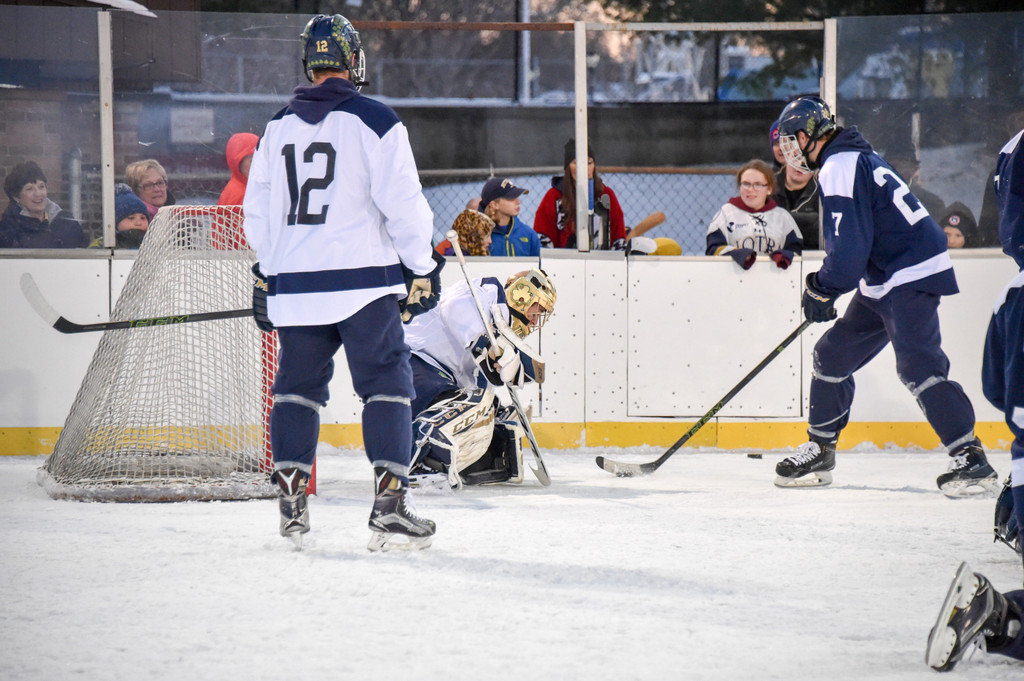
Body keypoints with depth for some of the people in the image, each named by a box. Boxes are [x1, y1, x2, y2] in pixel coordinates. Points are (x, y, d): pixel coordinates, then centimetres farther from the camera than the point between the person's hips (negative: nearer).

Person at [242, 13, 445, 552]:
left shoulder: (278, 127, 10)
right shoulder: (375, 122, -7)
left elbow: (257, 211, 16)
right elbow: (403, 204, -9)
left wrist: (266, 274, 27)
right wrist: (423, 267, 2)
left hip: (295, 284, 5)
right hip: (364, 280, -4)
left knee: (296, 386, 15)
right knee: (386, 385, 0)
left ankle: (290, 504, 11)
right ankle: (390, 504, -10)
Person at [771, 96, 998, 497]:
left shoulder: (840, 168, -16)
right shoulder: (851, 159, 17)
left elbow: (848, 249, -22)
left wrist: (820, 291, -8)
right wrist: (823, 287, 18)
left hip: (910, 278, -11)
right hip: (883, 280, 11)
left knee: (917, 365, -21)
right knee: (832, 355, 15)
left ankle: (970, 458, -24)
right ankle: (819, 452, 25)